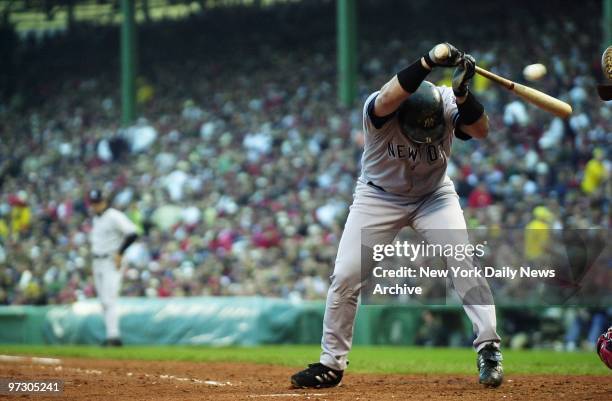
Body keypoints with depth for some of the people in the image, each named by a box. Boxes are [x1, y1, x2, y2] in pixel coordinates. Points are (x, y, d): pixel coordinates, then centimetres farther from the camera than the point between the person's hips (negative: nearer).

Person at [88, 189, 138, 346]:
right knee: (104, 302, 8)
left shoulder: (114, 216, -11)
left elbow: (132, 234, -18)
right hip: (97, 262, 9)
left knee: (109, 300, -16)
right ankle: (111, 335, 11)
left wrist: (119, 253, -19)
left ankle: (114, 336, -18)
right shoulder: (96, 219, 16)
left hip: (112, 262, -9)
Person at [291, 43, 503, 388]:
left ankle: (489, 348, -13)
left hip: (434, 195, 1)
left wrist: (462, 90, -52)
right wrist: (428, 62, -65)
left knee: (463, 263, -19)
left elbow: (481, 130, -37)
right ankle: (332, 363, 10)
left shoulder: (447, 103, -23)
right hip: (379, 196, -1)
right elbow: (388, 99, -54)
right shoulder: (378, 108, -31)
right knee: (346, 276, -5)